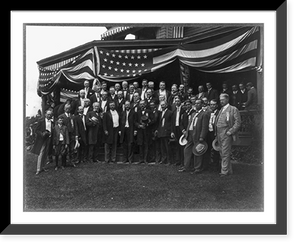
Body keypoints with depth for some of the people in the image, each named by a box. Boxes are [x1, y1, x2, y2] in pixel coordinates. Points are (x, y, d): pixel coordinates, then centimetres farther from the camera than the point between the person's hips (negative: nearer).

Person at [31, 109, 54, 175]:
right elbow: (36, 130, -4)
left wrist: (49, 133, -5)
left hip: (49, 139, 4)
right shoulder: (41, 121, -3)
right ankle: (38, 169, -3)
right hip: (42, 140, -4)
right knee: (40, 154, -7)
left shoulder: (52, 122, 9)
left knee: (45, 154, 10)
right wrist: (42, 134, -20)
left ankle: (42, 167, 21)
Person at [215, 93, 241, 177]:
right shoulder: (221, 110, 20)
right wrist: (216, 134, 13)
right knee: (222, 154, 11)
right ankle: (229, 170, 20)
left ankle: (225, 171, -3)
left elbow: (238, 123, -10)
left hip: (227, 134, -8)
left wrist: (230, 132, -16)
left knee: (225, 154, -8)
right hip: (219, 135, 8)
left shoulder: (233, 109, -3)